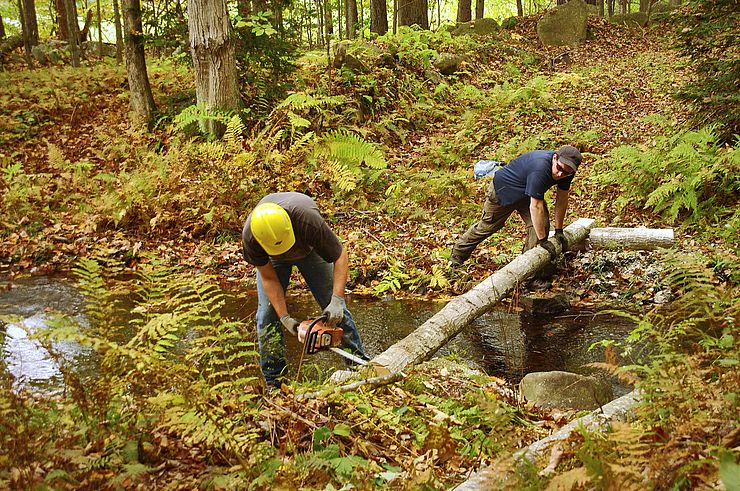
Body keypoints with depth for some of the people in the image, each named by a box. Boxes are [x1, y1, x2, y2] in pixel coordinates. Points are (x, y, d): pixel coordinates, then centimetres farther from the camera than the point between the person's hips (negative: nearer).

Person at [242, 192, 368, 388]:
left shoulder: (308, 220, -46)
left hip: (309, 248, -1)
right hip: (271, 259, 1)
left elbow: (341, 256, -33)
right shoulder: (249, 237, -38)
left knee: (335, 311, -3)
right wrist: (284, 317, -27)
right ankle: (273, 383, 3)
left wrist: (336, 300, -42)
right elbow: (268, 278, -23)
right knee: (267, 313, -8)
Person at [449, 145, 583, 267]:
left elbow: (562, 199, -7)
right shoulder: (539, 168, -45)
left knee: (542, 224, -12)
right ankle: (457, 256, 31)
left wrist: (559, 230, -3)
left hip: (526, 194, 6)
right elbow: (536, 207, -42)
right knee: (487, 226, 9)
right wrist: (543, 240, -34)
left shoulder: (567, 170, -20)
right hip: (502, 190, -6)